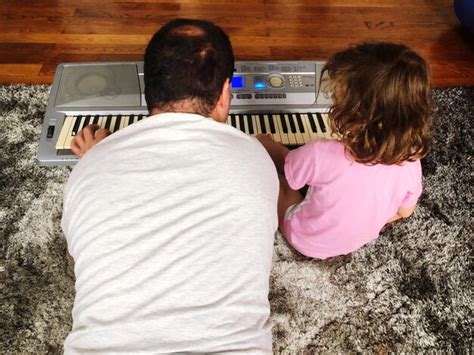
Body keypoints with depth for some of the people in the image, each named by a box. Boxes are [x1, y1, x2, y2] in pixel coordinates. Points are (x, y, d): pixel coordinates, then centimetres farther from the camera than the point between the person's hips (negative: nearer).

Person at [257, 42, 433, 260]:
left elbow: (286, 170, -17)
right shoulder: (411, 162, -26)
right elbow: (404, 212, -5)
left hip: (306, 241, -4)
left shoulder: (321, 155, -40)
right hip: (360, 240, 5)